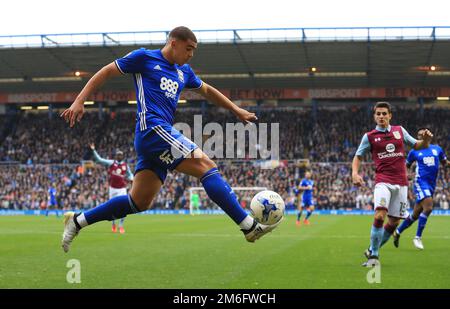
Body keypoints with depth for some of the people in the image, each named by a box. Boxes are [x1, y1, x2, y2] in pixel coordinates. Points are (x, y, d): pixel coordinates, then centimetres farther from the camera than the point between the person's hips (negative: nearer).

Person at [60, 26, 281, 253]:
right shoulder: (144, 57, 3)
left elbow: (207, 91, 38)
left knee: (138, 203, 7)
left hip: (161, 133, 9)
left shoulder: (184, 71, 23)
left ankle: (77, 221, 17)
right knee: (206, 166, -16)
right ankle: (249, 226, -19)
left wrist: (237, 110, 35)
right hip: (152, 128, -9)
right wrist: (79, 101, -1)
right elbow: (106, 72, 6)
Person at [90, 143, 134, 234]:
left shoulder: (125, 165, 4)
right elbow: (99, 159, -5)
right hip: (113, 188, 0)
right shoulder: (111, 163, -1)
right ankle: (113, 224, 27)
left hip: (122, 189, 0)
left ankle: (121, 225, 5)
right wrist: (93, 150, -15)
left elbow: (129, 174, 16)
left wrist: (131, 178, -7)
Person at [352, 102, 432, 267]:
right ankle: (373, 256, -10)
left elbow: (417, 146, 17)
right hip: (383, 181, -3)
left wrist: (426, 139, -5)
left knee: (393, 222, 4)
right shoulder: (369, 136, 5)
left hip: (401, 183, 3)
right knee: (379, 216, -23)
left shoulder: (399, 130, 12)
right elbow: (358, 156, 13)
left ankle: (372, 251, 22)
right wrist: (355, 173, -5)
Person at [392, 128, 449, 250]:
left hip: (431, 185, 5)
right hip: (421, 182, -5)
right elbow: (406, 166, 14)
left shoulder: (437, 149, 11)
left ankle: (397, 232, 28)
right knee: (428, 208, -23)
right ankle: (418, 238, -12)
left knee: (416, 214, 10)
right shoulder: (414, 152, 3)